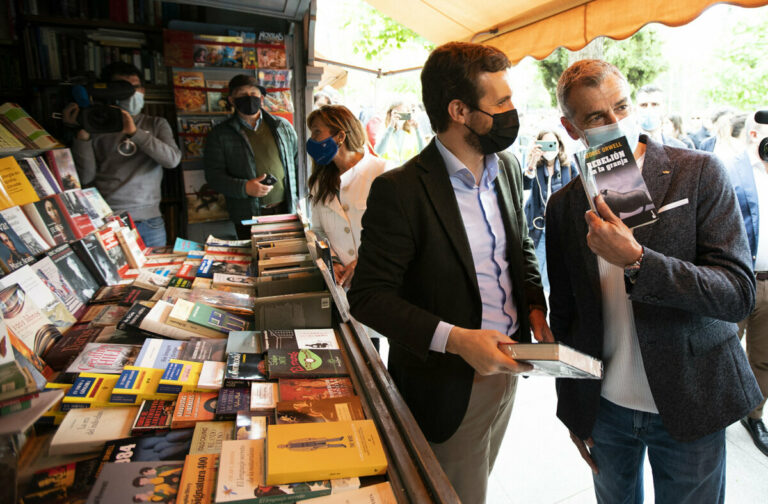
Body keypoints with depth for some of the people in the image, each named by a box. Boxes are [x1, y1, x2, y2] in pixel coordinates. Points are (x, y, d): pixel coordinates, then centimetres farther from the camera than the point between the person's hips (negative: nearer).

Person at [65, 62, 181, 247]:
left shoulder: (156, 124, 12)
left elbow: (173, 159, -7)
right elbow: (85, 177, 0)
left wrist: (134, 132, -15)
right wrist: (82, 135, -9)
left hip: (149, 222, 1)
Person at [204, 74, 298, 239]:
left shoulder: (283, 126, 11)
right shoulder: (219, 134, 3)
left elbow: (297, 161, 15)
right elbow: (213, 175, -1)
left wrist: (296, 198, 6)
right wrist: (244, 188, -17)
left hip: (285, 210, 2)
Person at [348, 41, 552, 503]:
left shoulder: (508, 168, 2)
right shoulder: (400, 191, -22)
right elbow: (370, 297, -20)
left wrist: (535, 305, -1)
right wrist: (455, 339, -29)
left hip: (507, 361, 7)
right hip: (449, 384, -6)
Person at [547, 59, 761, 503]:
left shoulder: (700, 173, -9)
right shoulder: (565, 205, -2)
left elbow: (740, 294, -15)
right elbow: (564, 314, 5)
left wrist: (636, 260, -29)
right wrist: (572, 409, 9)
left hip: (689, 409, -2)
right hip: (604, 408, 2)